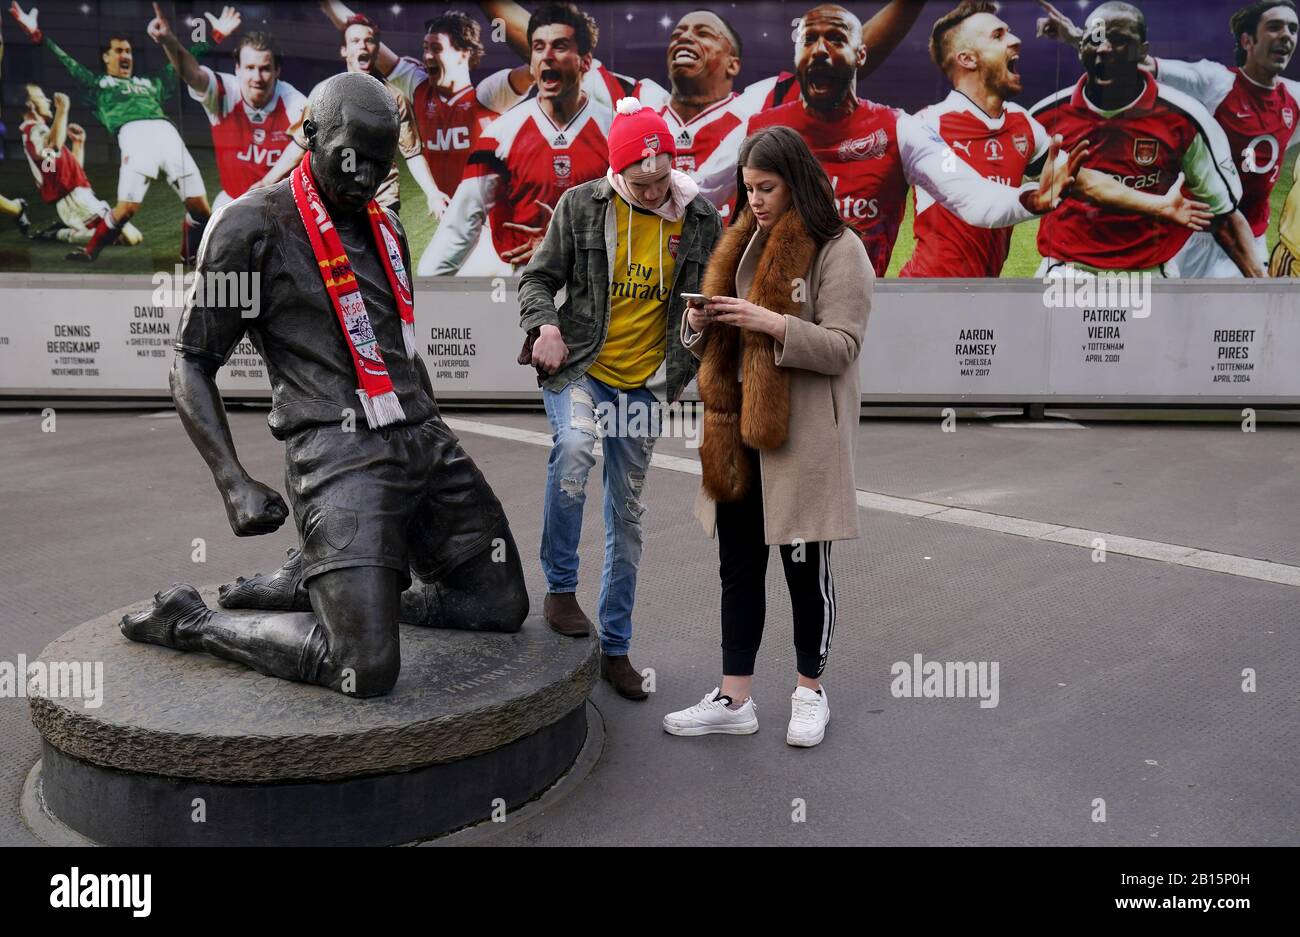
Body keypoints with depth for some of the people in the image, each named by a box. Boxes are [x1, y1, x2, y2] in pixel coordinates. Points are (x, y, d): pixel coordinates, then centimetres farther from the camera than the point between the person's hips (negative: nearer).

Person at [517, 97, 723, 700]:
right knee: (573, 449, -34)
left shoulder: (700, 221, 0)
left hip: (644, 384, 3)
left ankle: (615, 646, 21)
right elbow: (538, 276, 2)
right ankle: (560, 587, -11)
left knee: (627, 515, 8)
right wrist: (544, 325, -18)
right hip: (578, 368, -2)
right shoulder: (581, 205, -4)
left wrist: (689, 364, 0)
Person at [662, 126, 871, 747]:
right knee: (737, 566, 10)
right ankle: (734, 700, 21)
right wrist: (700, 323, -4)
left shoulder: (839, 250, -7)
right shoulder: (743, 243, 14)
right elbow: (712, 346, 18)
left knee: (806, 567, 7)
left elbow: (842, 347, -13)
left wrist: (772, 323, -23)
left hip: (802, 435, -6)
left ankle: (810, 691, 25)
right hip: (738, 429, 7)